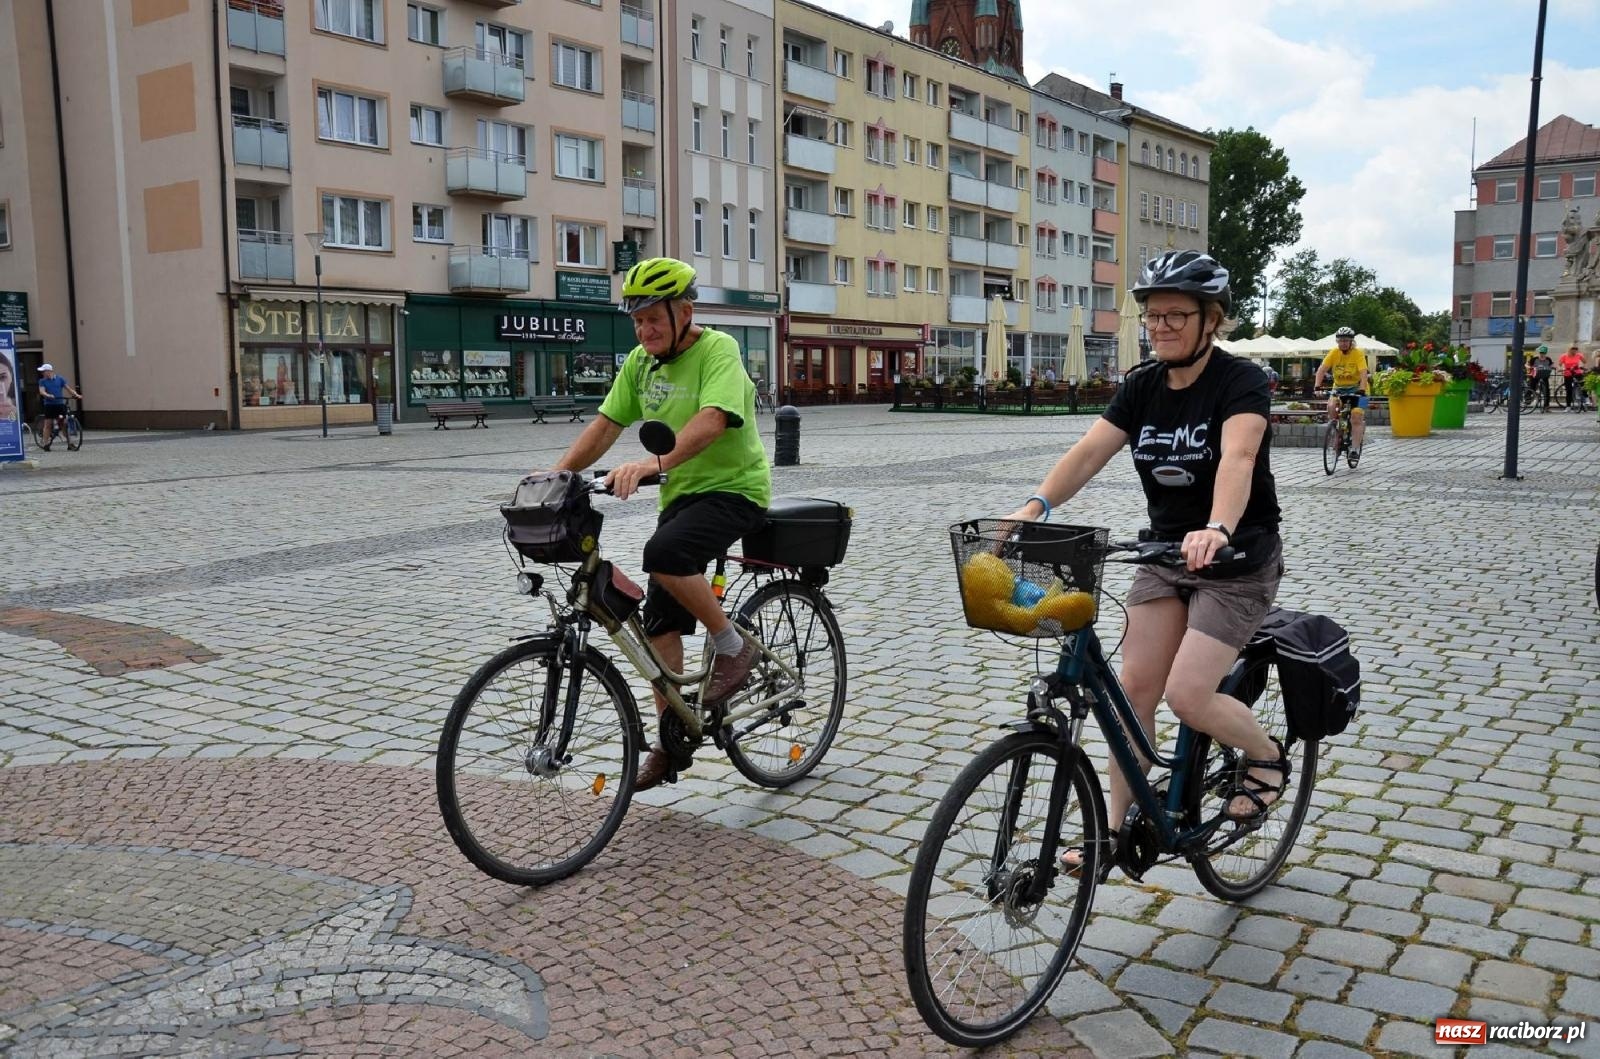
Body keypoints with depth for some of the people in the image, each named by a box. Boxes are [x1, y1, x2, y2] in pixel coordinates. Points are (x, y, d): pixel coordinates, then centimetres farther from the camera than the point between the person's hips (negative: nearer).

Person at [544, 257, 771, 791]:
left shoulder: (717, 349, -16)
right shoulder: (641, 361, 5)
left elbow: (711, 420, -33)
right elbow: (605, 425, 5)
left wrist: (654, 462, -47)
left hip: (734, 489, -7)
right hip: (680, 495, 8)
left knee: (664, 553, -34)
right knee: (660, 623, 5)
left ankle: (732, 646, -12)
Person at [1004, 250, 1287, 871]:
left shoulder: (1239, 381, -17)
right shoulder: (1142, 386, 0)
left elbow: (1237, 457, -36)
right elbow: (1088, 453, -14)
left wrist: (1218, 529, -55)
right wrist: (1036, 506, -32)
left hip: (1238, 562, -6)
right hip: (1166, 555, 6)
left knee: (1187, 695, -15)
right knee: (1134, 686, 0)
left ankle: (1268, 756, 16)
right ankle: (1119, 825, 12)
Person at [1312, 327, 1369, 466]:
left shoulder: (1358, 353, -15)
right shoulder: (1333, 353, -7)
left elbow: (1363, 373, -24)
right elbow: (1321, 369, -14)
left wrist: (1362, 390, -38)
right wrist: (1317, 386, -29)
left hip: (1356, 388, -3)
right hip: (1339, 387, 3)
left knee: (1356, 417, -12)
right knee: (1331, 406, -26)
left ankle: (1355, 450, -7)